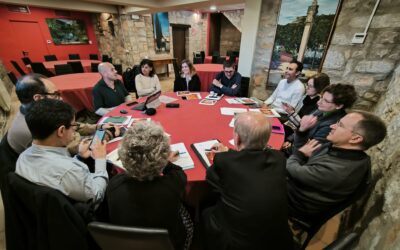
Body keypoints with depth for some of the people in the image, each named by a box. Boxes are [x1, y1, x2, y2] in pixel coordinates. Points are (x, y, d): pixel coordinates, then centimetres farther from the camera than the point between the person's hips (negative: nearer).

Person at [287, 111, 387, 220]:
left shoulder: (337, 170, -35)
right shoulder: (335, 146, -9)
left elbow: (290, 170, -26)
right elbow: (305, 148, 5)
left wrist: (299, 154, -8)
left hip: (294, 202, -7)